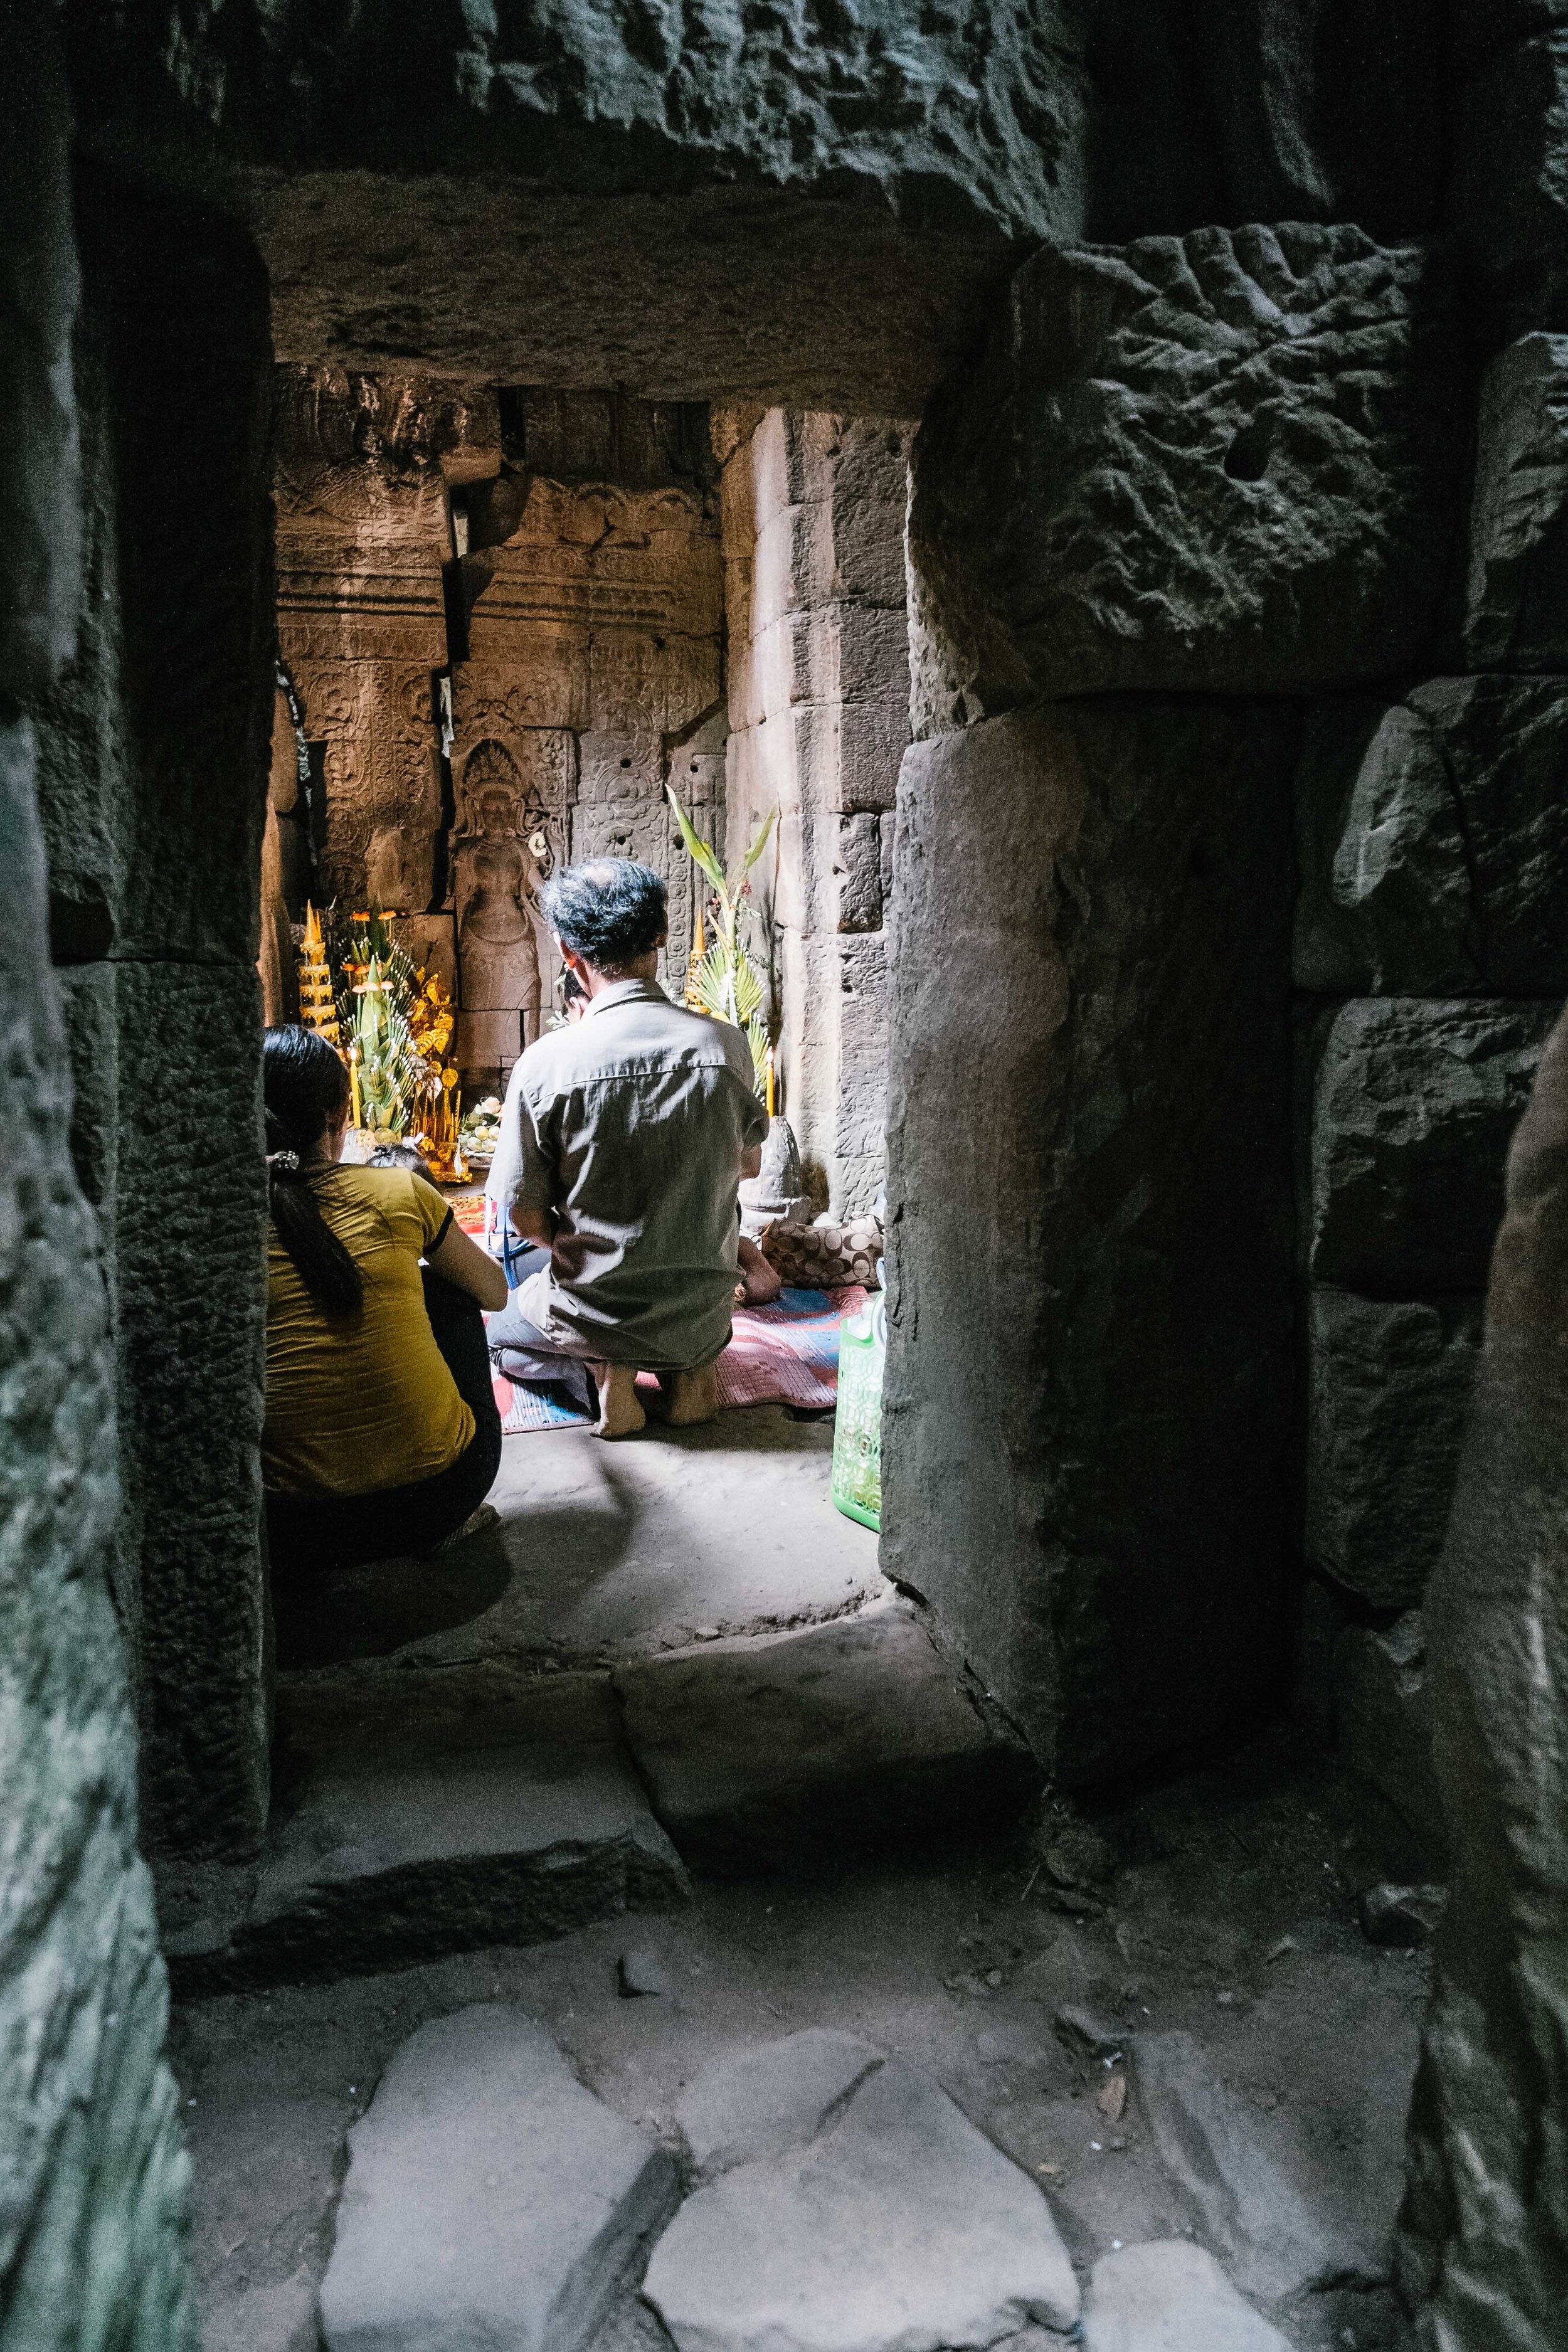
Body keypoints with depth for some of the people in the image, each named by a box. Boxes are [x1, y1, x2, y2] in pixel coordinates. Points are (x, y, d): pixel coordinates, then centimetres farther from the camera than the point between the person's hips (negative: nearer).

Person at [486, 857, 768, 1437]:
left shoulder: (547, 1063, -20)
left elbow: (527, 1220, -11)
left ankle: (602, 1370, 3)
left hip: (595, 1317, -2)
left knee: (500, 1330, 32)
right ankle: (687, 1367, 9)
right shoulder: (726, 1045, -13)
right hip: (705, 1314, 2)